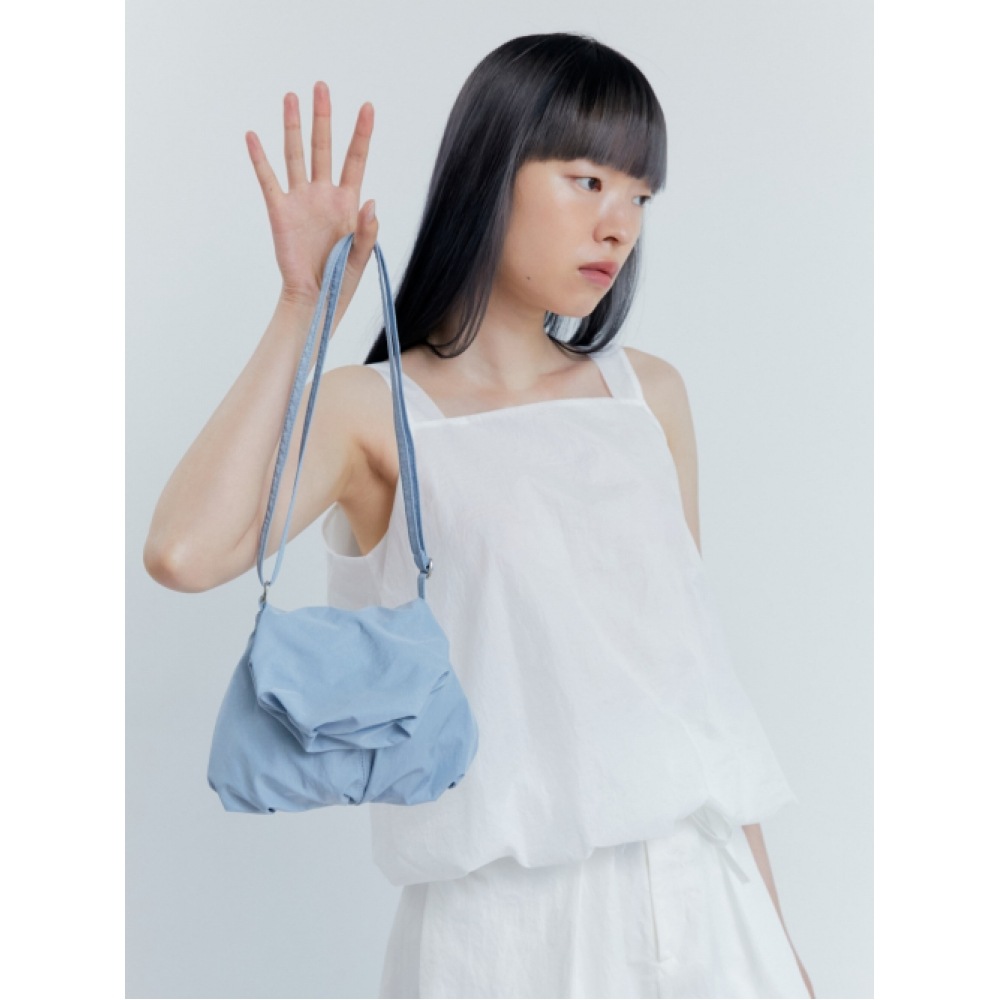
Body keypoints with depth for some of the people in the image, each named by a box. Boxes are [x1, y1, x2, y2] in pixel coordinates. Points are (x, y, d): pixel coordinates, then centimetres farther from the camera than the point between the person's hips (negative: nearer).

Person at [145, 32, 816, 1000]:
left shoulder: (649, 393, 7)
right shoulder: (374, 413, -6)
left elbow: (693, 651, 11)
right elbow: (184, 553, -24)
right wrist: (306, 305, -18)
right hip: (505, 914, -4)